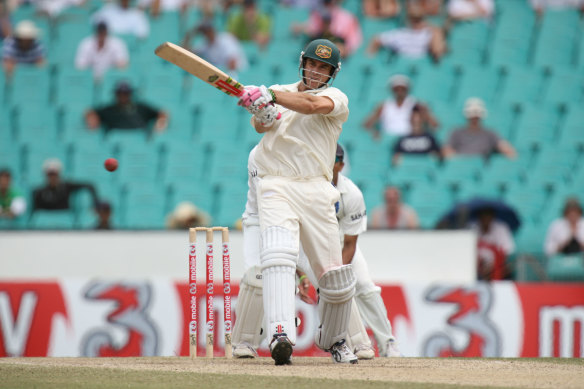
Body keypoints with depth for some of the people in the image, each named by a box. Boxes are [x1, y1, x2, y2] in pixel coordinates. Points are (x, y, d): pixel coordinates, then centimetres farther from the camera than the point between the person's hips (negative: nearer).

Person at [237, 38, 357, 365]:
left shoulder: (336, 98, 8)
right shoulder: (279, 93, 18)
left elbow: (312, 105, -16)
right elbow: (261, 126, -3)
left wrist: (271, 96, -27)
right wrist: (262, 112, -27)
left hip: (317, 191, 0)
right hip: (276, 187, 0)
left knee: (336, 275, 2)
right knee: (278, 255, -25)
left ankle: (334, 340, 27)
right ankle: (281, 335, -40)